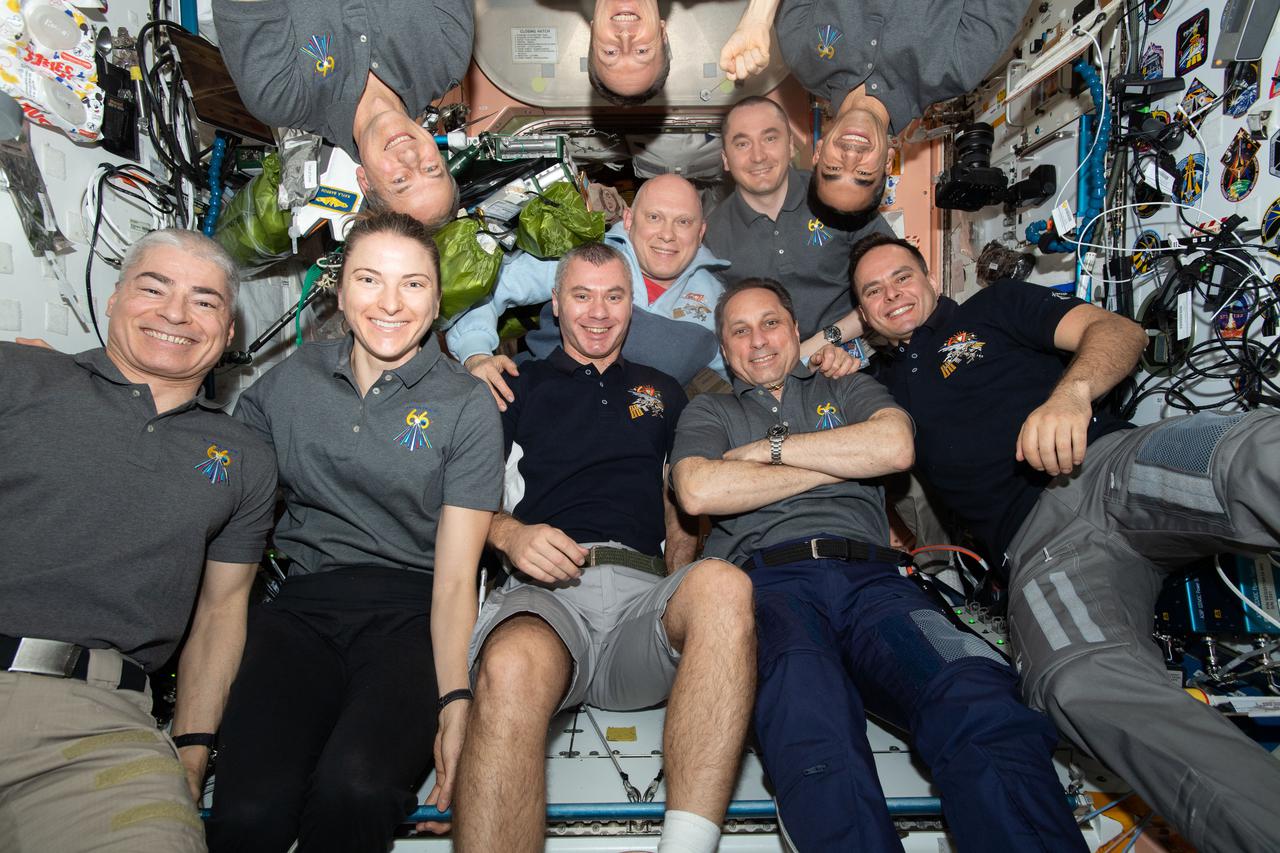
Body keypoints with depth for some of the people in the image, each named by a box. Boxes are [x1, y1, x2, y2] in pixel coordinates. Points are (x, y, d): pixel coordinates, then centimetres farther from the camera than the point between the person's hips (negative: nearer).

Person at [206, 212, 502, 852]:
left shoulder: (467, 407, 0)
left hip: (412, 614, -1)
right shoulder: (290, 380, 10)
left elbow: (455, 576, -4)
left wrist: (454, 701, -17)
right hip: (303, 607, 2)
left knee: (355, 789, -29)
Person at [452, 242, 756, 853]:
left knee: (724, 583, -36)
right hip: (544, 594, -2)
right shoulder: (518, 388, 23)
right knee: (513, 665, -40)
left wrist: (682, 582, 5)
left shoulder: (663, 393, 30)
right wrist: (509, 533, -9)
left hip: (646, 591, 2)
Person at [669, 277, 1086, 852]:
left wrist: (771, 448, 8)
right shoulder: (708, 412, 27)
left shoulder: (848, 390, 31)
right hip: (768, 580, -1)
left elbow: (895, 446, 6)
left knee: (977, 697, -33)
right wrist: (835, 464, 8)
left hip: (868, 573, 2)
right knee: (808, 713, -40)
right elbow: (698, 491, 3)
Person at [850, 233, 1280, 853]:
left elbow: (1119, 331, 9)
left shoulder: (995, 306, 25)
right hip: (1039, 541, 0)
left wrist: (1072, 391, -11)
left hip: (1115, 463, 1)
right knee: (1077, 680, -36)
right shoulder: (885, 384, 31)